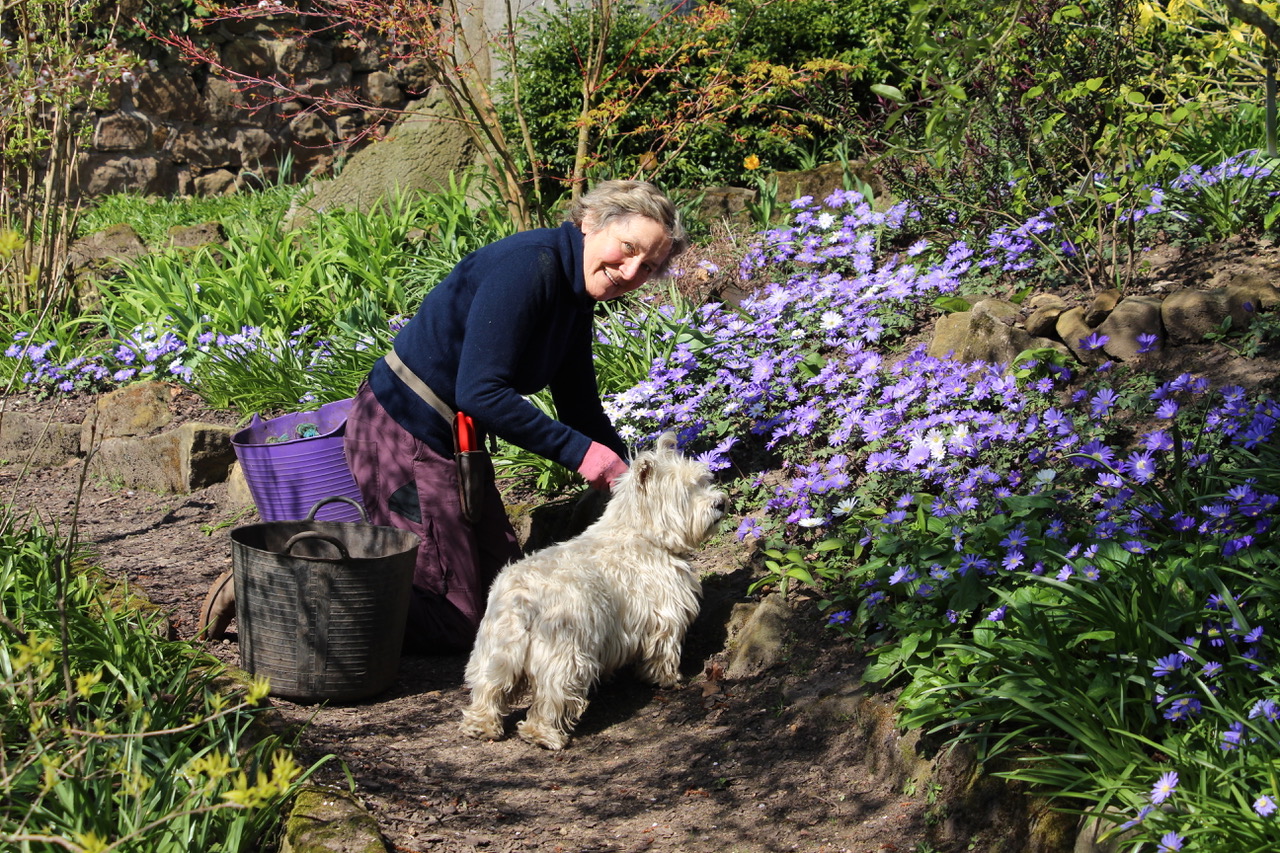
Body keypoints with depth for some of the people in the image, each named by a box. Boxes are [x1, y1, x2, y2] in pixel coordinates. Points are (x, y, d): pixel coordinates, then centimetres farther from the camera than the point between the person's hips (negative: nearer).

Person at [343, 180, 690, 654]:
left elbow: (582, 410, 13)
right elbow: (481, 391, -28)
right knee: (458, 623, -4)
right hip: (403, 435, -10)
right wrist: (580, 452, -25)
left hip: (455, 439, 10)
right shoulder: (529, 264, -22)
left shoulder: (576, 302, 7)